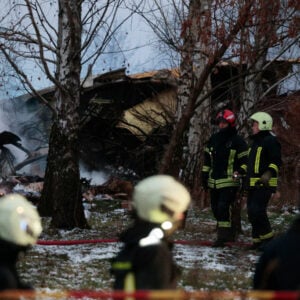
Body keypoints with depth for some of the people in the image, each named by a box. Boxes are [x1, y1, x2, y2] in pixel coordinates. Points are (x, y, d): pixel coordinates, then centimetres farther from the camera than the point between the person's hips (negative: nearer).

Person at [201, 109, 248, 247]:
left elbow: (245, 160, -2)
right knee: (216, 209, 10)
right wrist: (204, 176, 16)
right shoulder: (213, 139, 13)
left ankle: (223, 236, -14)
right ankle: (230, 234, 25)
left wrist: (241, 172, -18)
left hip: (229, 182, -7)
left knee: (223, 208, -18)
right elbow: (207, 159, 20)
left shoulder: (238, 141, -4)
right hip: (214, 182, 7)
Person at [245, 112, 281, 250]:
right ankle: (257, 240, 14)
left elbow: (276, 161, -16)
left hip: (264, 184, -10)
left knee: (257, 211, -18)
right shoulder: (256, 141, 22)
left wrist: (268, 174, -30)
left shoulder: (270, 141, -9)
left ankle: (267, 237, -8)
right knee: (252, 212, 8)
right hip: (253, 184, 10)